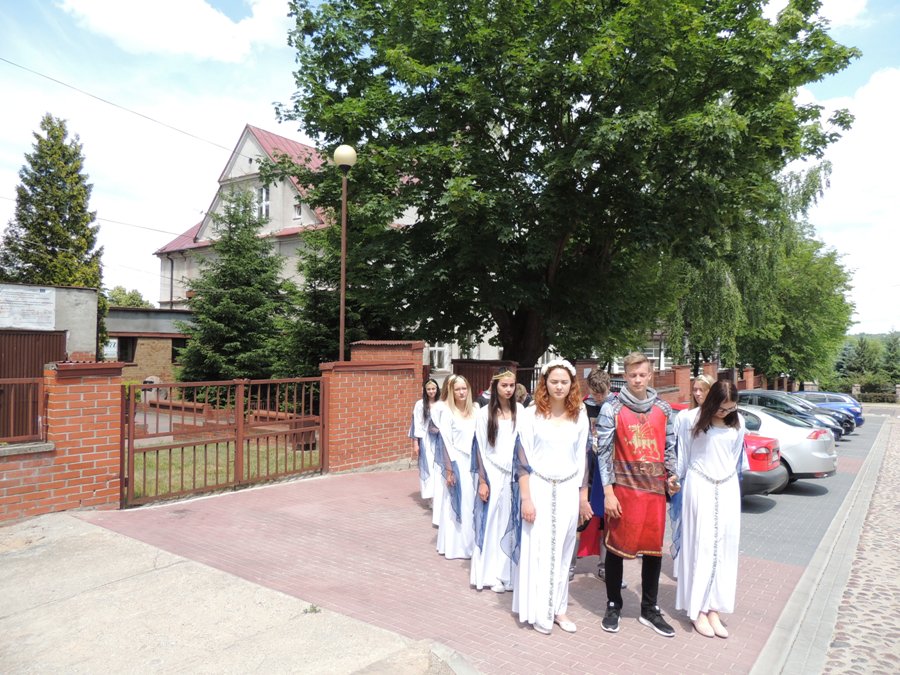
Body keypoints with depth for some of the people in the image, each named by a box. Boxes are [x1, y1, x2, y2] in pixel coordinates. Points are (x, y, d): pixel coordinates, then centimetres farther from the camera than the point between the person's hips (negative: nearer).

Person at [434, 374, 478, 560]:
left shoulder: (474, 410, 5)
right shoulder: (447, 412, -8)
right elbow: (446, 443, -10)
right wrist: (448, 470, -12)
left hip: (473, 462, 5)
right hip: (456, 462, -5)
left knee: (471, 503, 9)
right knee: (458, 503, 2)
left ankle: (470, 543, 23)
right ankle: (455, 545, 15)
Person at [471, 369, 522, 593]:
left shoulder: (520, 411, 0)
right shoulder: (485, 414, -5)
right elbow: (480, 450, -3)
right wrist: (482, 481, -5)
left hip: (515, 475, 2)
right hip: (493, 476, -2)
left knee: (512, 524, 7)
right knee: (494, 524, 6)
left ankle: (511, 572, 21)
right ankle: (492, 574, 17)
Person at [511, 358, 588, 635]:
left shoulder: (579, 416, 3)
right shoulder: (532, 414, -7)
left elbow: (581, 458, 9)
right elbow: (522, 459, -8)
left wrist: (583, 494, 8)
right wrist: (526, 498, -11)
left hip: (567, 492, 3)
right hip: (539, 489, -3)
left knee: (562, 552, 11)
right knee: (538, 550, 2)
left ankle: (558, 608, 25)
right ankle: (539, 612, 16)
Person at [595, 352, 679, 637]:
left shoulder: (663, 409, 7)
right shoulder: (612, 409, -5)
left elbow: (669, 447, 15)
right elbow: (604, 452, -6)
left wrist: (672, 476, -1)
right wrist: (608, 493, -10)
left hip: (655, 489, 4)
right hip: (622, 488, -3)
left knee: (654, 548, 11)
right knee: (616, 547, 6)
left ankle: (649, 609, 27)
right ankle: (613, 606, 24)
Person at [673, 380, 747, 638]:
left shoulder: (737, 423, 3)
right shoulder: (690, 420, -10)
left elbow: (738, 457, 15)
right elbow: (680, 457, -1)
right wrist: (676, 482, 5)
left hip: (728, 490, 4)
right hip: (699, 488, -4)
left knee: (723, 549, 5)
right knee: (700, 547, -1)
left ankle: (714, 608, 13)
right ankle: (698, 610, 8)